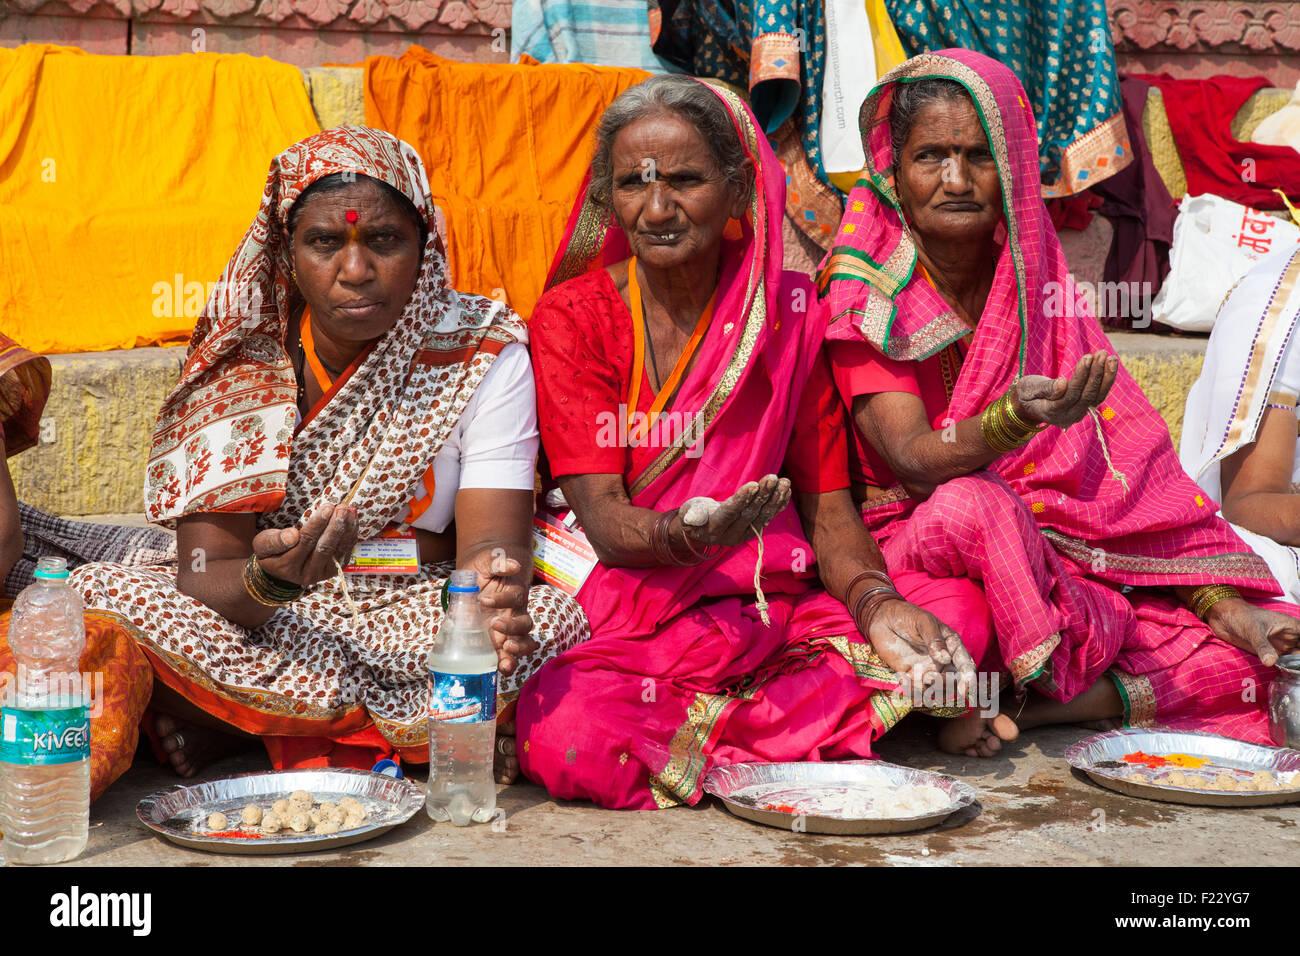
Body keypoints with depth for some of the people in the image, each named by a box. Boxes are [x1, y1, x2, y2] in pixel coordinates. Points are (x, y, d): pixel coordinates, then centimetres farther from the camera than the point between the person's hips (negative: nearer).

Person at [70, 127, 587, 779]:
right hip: (275, 621, 0)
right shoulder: (240, 358, -8)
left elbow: (491, 541, -17)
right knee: (98, 592, -23)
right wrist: (270, 579, -38)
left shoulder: (485, 352, -9)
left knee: (558, 618, -30)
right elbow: (205, 574, -14)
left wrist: (495, 591, -42)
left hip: (418, 617, 1)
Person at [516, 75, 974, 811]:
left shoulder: (789, 310, 6)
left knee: (911, 660, -27)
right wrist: (684, 534, -34)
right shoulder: (571, 318, -1)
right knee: (566, 738, -33)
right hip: (613, 606, -2)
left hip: (761, 602, 2)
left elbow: (826, 500, 6)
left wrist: (875, 598, -16)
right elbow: (602, 518, -10)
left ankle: (699, 729, -4)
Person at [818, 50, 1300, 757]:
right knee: (974, 503, -39)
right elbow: (914, 460, -19)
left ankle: (1022, 706, -9)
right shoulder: (865, 300, -7)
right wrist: (1015, 418, -40)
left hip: (1066, 555, 5)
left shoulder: (1038, 284, 6)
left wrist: (1217, 600, -7)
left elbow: (1125, 463, 3)